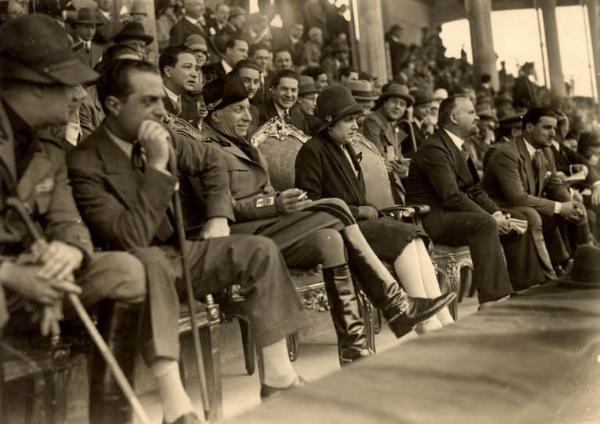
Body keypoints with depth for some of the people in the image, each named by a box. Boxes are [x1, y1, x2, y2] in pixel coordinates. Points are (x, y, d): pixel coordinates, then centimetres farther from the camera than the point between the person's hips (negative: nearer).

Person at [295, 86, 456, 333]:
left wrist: (367, 210, 5)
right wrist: (357, 211, -13)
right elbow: (311, 202, -14)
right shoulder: (312, 150, -7)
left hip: (355, 221, 8)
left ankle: (437, 308, -24)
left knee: (414, 235, -17)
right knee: (402, 236, -24)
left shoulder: (346, 148, 21)